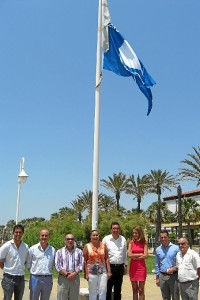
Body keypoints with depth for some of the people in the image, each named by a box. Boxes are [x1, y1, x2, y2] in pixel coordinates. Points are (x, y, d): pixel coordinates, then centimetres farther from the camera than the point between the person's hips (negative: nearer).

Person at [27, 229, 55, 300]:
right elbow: (28, 263, 4)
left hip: (48, 279, 3)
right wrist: (32, 271, 0)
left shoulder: (52, 250, 5)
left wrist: (49, 271, 4)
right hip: (35, 278, -2)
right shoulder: (33, 249, -3)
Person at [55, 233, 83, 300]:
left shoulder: (79, 251, 10)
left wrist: (75, 273, -14)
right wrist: (66, 274, -13)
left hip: (75, 278, 1)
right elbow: (57, 266, -2)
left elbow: (81, 265, 3)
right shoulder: (59, 252, 7)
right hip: (63, 278, -1)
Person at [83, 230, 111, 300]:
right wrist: (86, 273, -6)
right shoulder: (87, 246, 0)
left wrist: (109, 271, 0)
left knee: (103, 291, 2)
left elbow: (107, 259, 5)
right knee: (92, 292, 6)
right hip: (91, 272, -1)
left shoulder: (103, 245, 5)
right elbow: (85, 261, -2)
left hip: (103, 272, 1)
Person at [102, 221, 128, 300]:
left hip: (120, 267, 3)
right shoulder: (106, 239, -4)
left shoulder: (123, 239, 5)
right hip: (109, 266, -3)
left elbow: (125, 254, 12)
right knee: (108, 288, -1)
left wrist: (125, 265, 12)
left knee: (118, 289, 13)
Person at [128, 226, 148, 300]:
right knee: (134, 289, 8)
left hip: (141, 266, -2)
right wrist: (140, 254, -7)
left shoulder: (144, 243, 1)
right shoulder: (131, 243, 6)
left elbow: (145, 256, -9)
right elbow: (129, 255, -5)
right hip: (133, 267, 2)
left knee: (141, 290, 0)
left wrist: (135, 257, -6)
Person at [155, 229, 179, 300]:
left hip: (174, 276, -3)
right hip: (162, 276, 3)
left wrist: (174, 268, -17)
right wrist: (157, 277, 10)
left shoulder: (176, 248, -5)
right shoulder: (158, 250, 7)